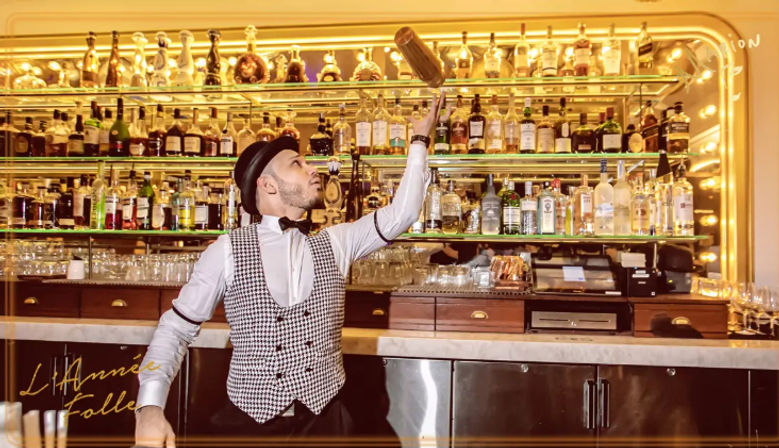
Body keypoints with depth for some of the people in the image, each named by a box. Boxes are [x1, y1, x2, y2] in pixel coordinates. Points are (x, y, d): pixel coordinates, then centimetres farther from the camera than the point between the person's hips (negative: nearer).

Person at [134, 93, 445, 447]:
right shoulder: (228, 250, -6)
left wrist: (420, 139, -2)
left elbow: (401, 213, -2)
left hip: (325, 417, 3)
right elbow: (177, 327, -2)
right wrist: (150, 407, -14)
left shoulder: (334, 243, 2)